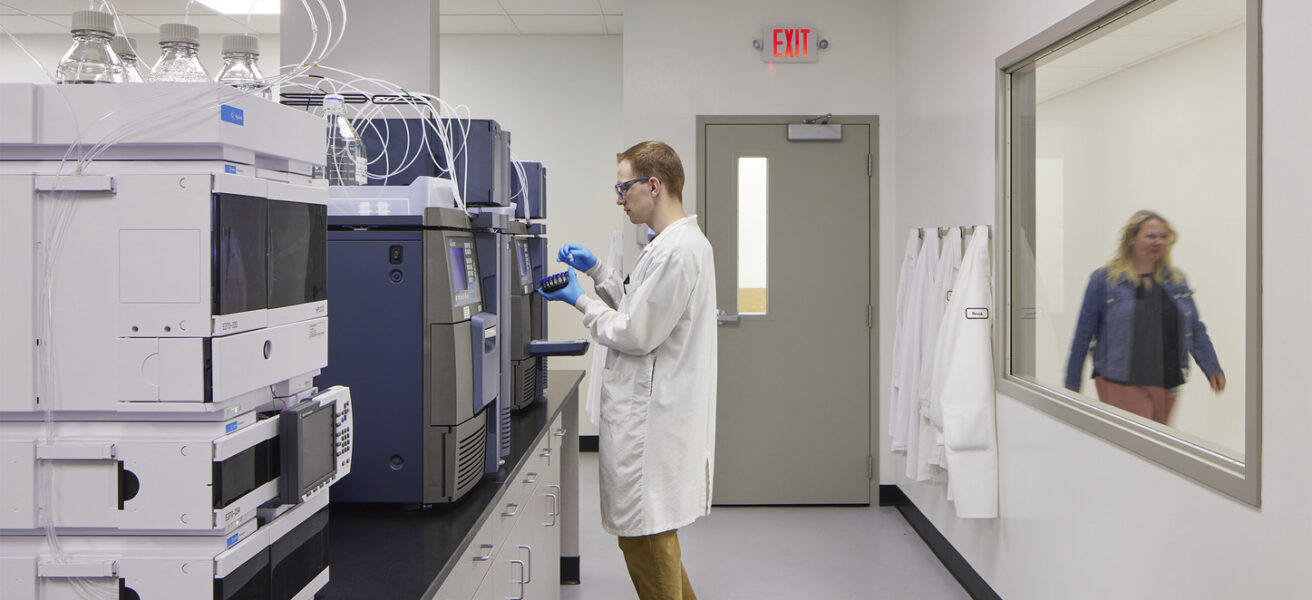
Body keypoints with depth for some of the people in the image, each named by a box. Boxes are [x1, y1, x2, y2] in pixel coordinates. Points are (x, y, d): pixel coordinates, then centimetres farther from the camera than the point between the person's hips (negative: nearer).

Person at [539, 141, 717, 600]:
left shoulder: (675, 251, -20)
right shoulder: (681, 242, 14)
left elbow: (635, 334, -19)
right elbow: (641, 309, 22)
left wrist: (580, 300, -6)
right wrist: (598, 271, 15)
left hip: (652, 421, -11)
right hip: (652, 412, 11)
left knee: (647, 537, 0)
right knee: (648, 534, 20)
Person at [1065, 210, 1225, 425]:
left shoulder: (1176, 280, 12)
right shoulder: (1104, 279, -2)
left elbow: (1196, 330, 17)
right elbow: (1083, 334, 0)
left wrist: (1212, 369, 5)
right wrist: (1071, 386, 0)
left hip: (1166, 384, 5)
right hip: (1122, 385, -5)